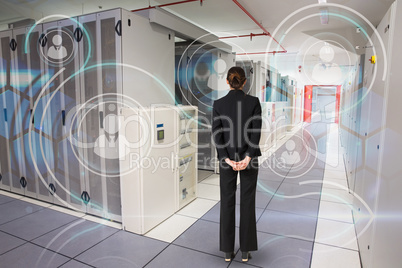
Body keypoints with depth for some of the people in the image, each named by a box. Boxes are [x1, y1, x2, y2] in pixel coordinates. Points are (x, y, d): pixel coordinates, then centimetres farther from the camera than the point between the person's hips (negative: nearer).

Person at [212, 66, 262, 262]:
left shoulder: (218, 104, -5)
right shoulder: (254, 102, -6)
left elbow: (217, 134, -11)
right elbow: (256, 131, -14)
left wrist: (227, 160, -13)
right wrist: (247, 158, -16)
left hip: (227, 158, 1)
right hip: (249, 157, 0)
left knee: (227, 203, 10)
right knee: (247, 203, 10)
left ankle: (227, 250, 21)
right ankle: (245, 250, 21)